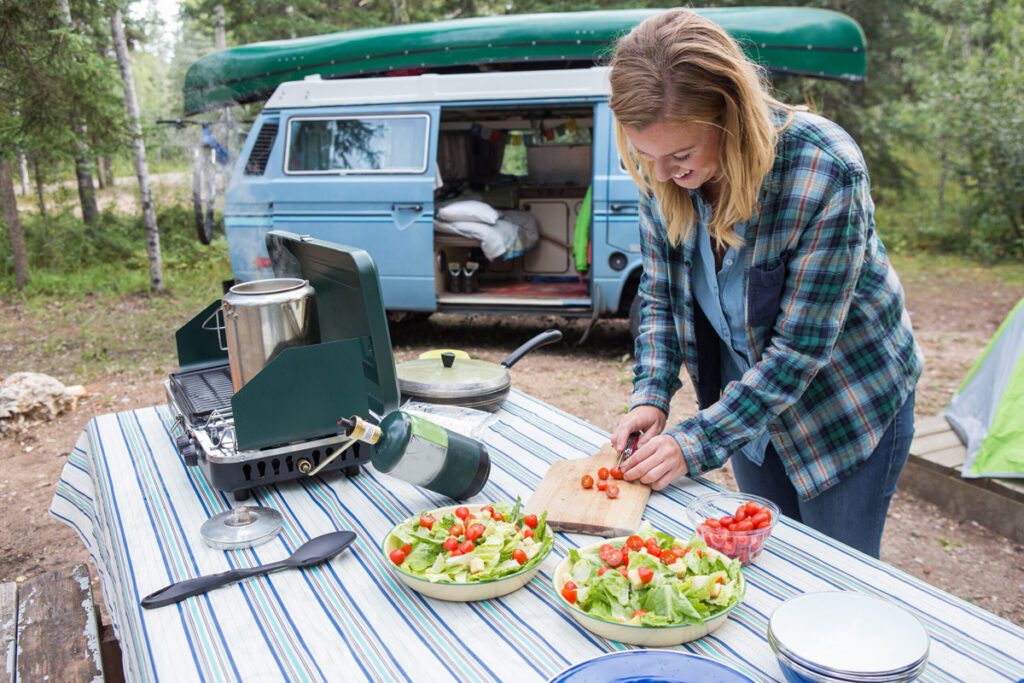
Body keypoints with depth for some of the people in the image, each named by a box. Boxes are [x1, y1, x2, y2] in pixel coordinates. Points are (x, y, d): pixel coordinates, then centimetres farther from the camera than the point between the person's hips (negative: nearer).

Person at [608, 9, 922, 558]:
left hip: (848, 405, -4)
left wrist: (697, 442, -27)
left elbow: (800, 348, -28)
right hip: (746, 397, 5)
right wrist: (649, 397, -15)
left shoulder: (825, 169, -32)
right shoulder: (660, 172, -15)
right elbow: (659, 296, -2)